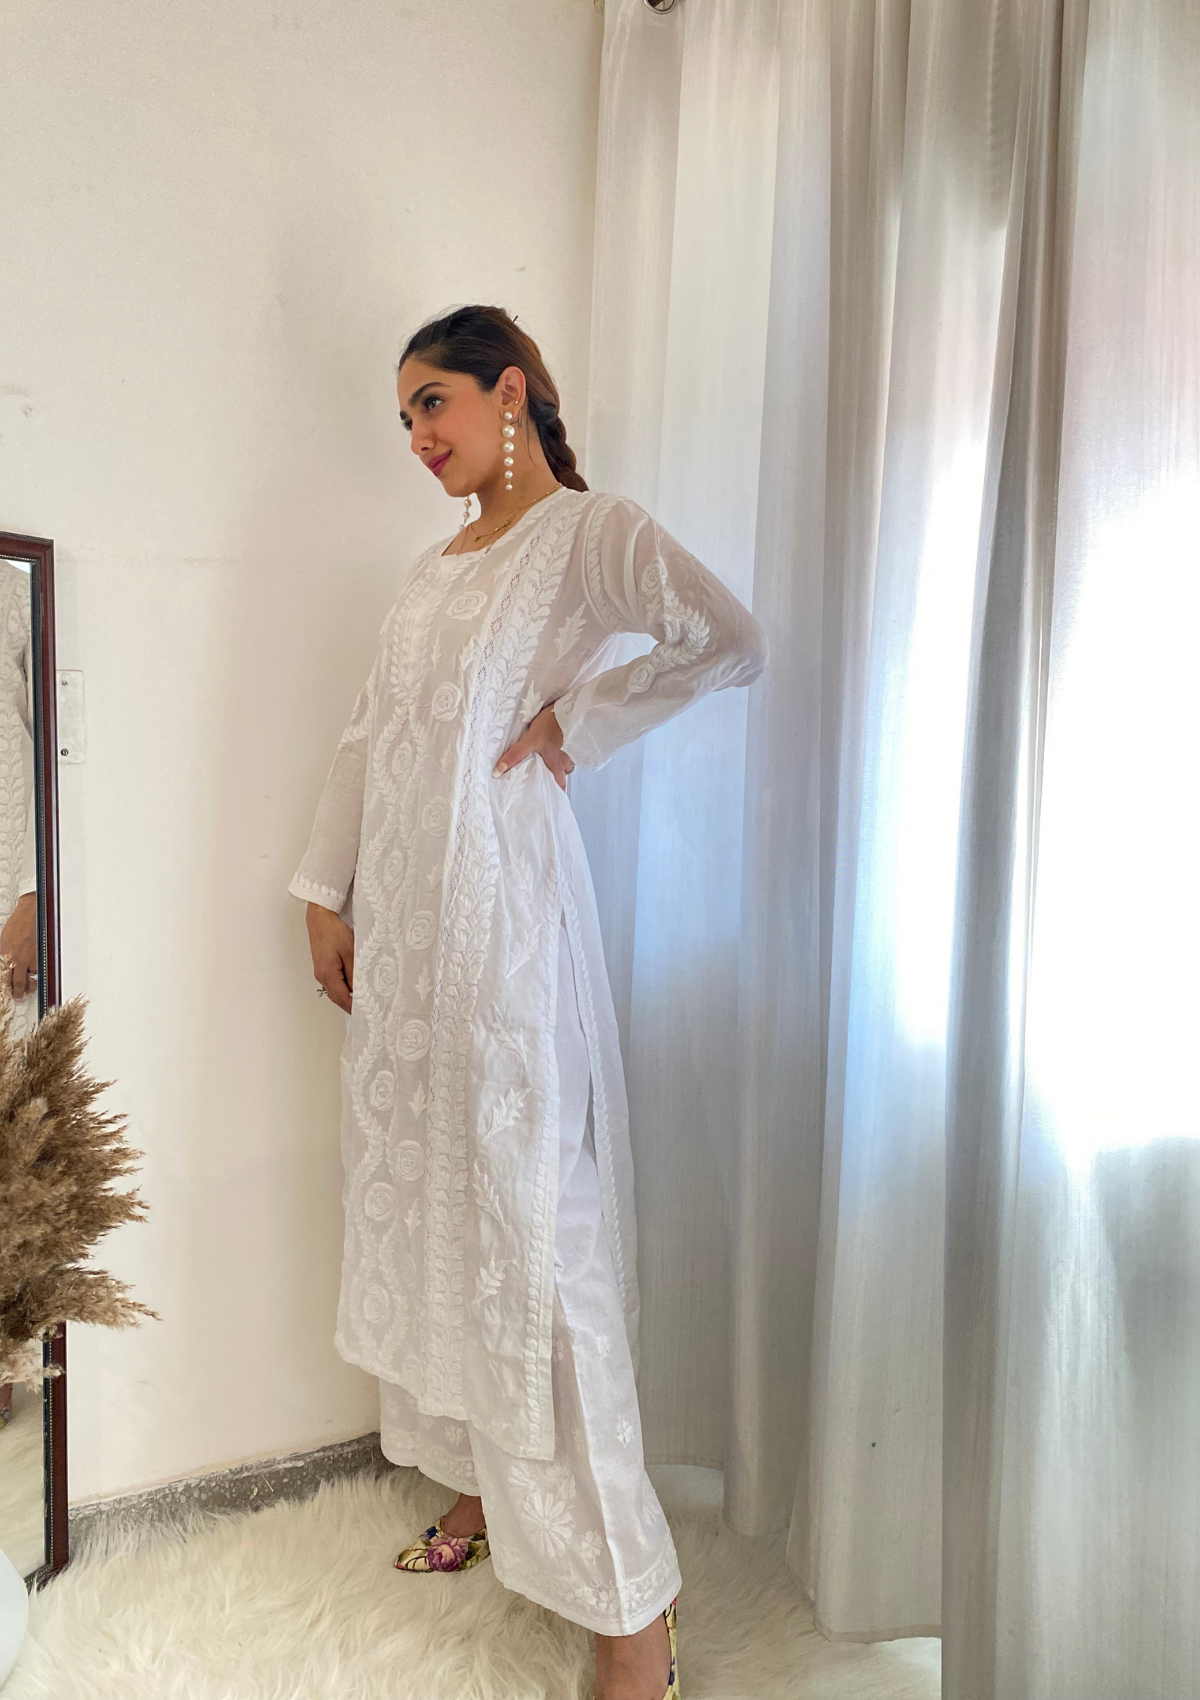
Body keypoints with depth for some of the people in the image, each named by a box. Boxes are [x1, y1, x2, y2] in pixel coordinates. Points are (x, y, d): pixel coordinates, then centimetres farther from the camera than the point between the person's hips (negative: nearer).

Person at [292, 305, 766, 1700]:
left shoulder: (590, 531, -5)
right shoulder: (433, 565, 18)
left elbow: (729, 645, -22)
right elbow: (368, 738, 17)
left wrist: (578, 719, -14)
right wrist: (327, 893, 14)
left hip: (502, 907, -8)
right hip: (398, 918, 8)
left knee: (528, 1221, -7)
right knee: (421, 1201, 14)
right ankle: (477, 1488, 34)